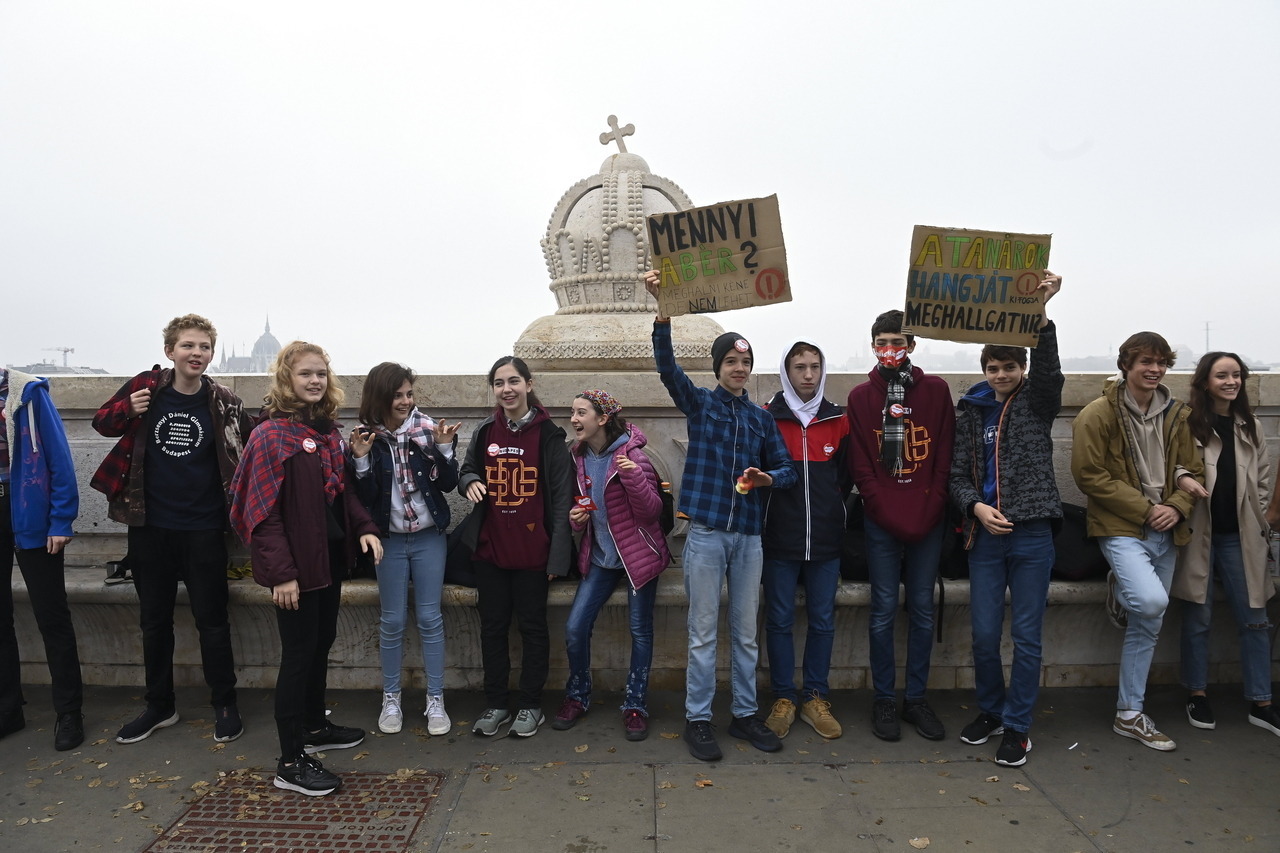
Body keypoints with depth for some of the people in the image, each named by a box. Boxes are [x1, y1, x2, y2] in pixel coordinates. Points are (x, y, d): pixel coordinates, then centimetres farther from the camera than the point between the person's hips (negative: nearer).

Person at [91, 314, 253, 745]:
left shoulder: (225, 402, -5)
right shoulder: (145, 387, -2)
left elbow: (250, 451, 5)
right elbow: (102, 422, 10)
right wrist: (128, 410, -10)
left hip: (203, 530, -2)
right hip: (149, 527, 2)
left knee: (211, 620, 6)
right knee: (154, 620, 15)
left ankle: (225, 705, 21)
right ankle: (160, 705, 31)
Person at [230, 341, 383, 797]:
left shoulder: (329, 431, 9)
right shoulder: (271, 434, -13)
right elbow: (263, 510, -17)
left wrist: (364, 528, 0)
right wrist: (281, 572, -21)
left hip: (331, 557, 8)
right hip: (296, 564, -8)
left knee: (322, 642, 19)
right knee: (299, 653, -1)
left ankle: (315, 727, 38)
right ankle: (290, 762, 12)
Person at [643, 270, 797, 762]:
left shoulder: (762, 418, 12)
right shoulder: (699, 404, 3)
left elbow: (787, 470, 10)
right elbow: (667, 367, -14)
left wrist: (767, 478, -14)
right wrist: (663, 311, -28)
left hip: (749, 536, 3)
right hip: (706, 533, -3)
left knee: (746, 634, 12)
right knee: (703, 633, 3)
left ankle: (745, 714, 26)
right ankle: (698, 720, 16)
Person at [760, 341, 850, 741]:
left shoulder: (839, 420, 5)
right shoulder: (766, 418, -2)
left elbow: (847, 476, 13)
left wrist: (833, 511, 7)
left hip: (826, 540, 2)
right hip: (780, 540, -2)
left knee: (823, 621, 10)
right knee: (779, 621, 6)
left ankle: (816, 697, 25)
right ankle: (784, 698, 21)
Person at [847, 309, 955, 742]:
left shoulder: (936, 390, 5)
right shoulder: (861, 397, 4)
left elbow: (945, 458, 2)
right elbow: (860, 466, 0)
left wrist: (927, 513, -8)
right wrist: (890, 515, -9)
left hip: (928, 522, 1)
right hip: (881, 523, -1)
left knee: (922, 610, 9)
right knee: (884, 611, 4)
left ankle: (916, 698, 22)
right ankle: (884, 699, 16)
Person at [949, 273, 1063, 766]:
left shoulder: (1037, 402, 3)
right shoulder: (970, 411, 8)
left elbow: (1048, 368, -19)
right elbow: (958, 474, 7)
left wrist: (1041, 311, -32)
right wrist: (975, 506, -13)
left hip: (1031, 533, -2)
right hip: (985, 533, 2)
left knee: (1026, 636, 4)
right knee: (984, 634, 7)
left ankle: (1017, 727, 18)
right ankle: (990, 711, 29)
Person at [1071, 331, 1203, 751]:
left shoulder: (1177, 415, 9)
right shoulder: (1099, 414, -9)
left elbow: (1193, 471, 12)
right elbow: (1089, 474, -13)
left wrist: (1177, 507, -9)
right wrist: (1144, 509, -16)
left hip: (1165, 532, 6)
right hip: (1120, 528, -6)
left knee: (1148, 626, 11)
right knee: (1151, 601, -30)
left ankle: (1129, 714, 26)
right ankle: (1122, 592, 3)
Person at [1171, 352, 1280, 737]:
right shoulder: (1187, 424, -7)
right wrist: (1181, 479, -22)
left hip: (1240, 537, 4)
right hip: (1198, 534, -4)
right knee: (1198, 619, 6)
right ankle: (1197, 695, 20)